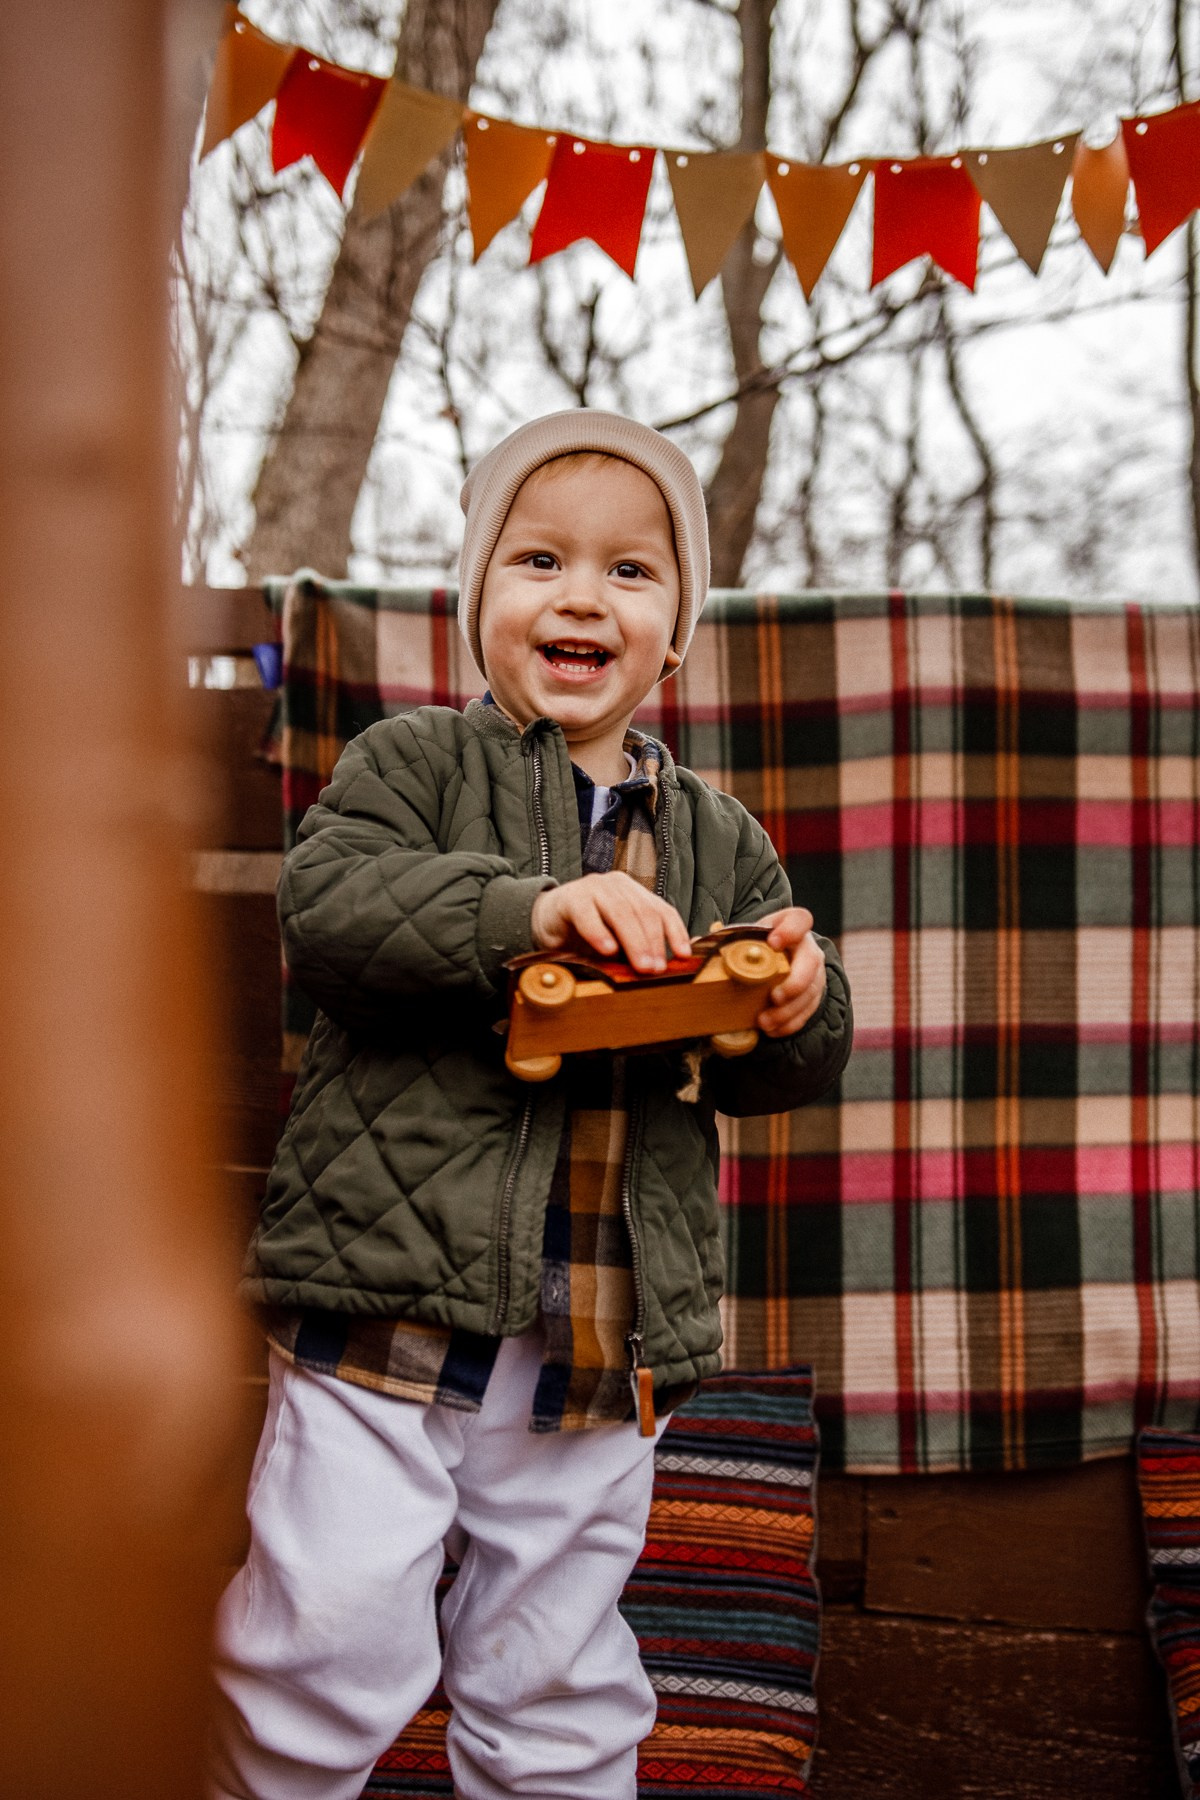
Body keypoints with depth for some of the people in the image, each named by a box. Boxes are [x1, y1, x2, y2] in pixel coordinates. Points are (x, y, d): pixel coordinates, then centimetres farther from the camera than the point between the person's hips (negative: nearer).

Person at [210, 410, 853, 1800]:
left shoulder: (724, 843, 12)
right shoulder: (414, 762, 1)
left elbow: (782, 1068, 13)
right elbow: (325, 904, -16)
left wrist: (796, 1006, -11)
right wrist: (526, 907, -29)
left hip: (606, 1349, 4)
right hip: (390, 1307, -3)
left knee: (554, 1685, 14)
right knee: (333, 1647, -2)